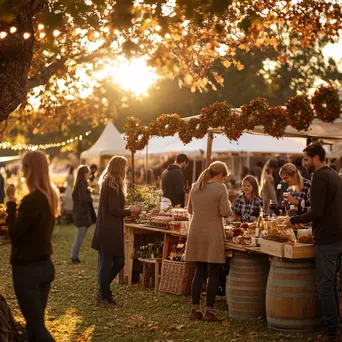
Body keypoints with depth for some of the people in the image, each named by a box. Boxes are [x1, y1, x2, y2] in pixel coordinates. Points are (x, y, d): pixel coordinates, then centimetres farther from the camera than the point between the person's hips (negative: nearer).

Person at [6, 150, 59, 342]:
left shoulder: (32, 200, -21)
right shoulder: (51, 196, 6)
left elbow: (14, 234, -16)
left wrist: (11, 201, -14)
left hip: (27, 269, -9)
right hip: (45, 265, 9)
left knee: (36, 326, -1)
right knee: (37, 323, 16)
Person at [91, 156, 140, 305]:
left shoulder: (106, 182, 14)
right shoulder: (114, 185, -16)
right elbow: (115, 210, -19)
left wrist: (127, 210, 17)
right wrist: (130, 211, -5)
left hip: (105, 230, 10)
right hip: (110, 232, -10)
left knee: (119, 261, 14)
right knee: (107, 264, 1)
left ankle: (103, 292, 22)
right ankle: (104, 296, 12)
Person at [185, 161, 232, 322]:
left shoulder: (195, 187, 7)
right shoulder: (220, 188, -10)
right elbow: (225, 212, -13)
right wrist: (228, 206, 7)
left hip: (196, 233, 6)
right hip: (212, 235, -6)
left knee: (199, 272, 13)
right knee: (214, 273, 3)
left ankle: (195, 309, 13)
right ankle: (209, 311, 2)